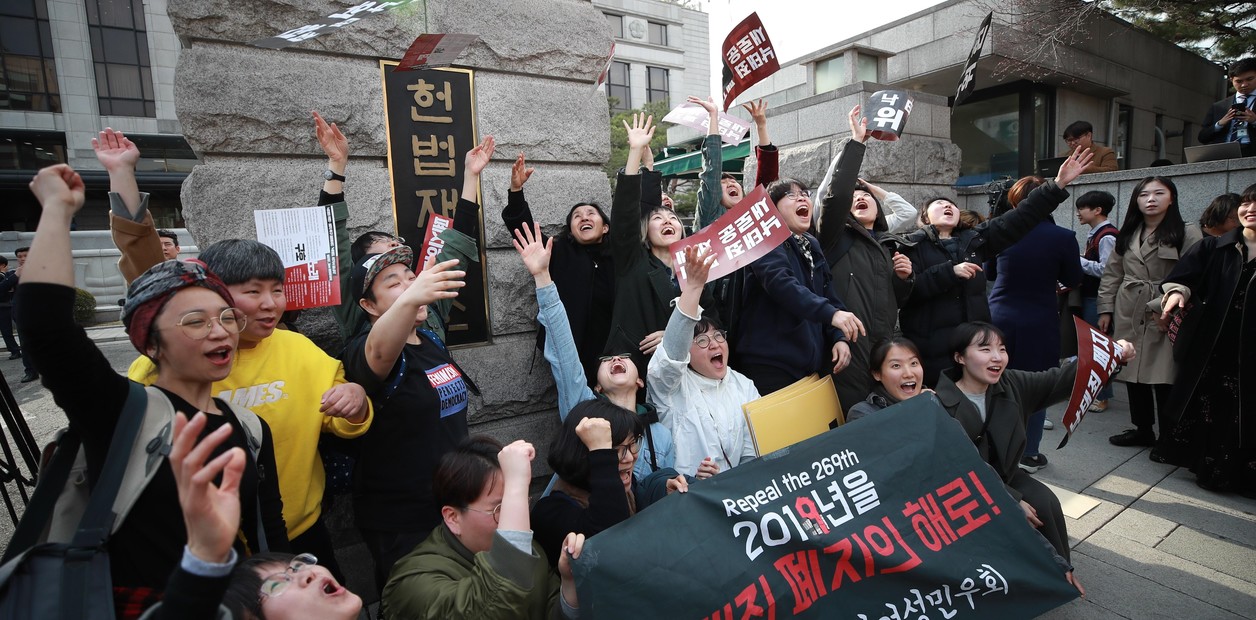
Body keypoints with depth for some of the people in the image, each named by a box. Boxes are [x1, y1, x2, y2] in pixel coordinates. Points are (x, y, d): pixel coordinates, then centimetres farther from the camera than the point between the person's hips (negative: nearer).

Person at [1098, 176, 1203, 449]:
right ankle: (1142, 430, 24)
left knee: (1164, 379, -3)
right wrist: (1106, 310, 7)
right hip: (1128, 315, 5)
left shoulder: (1187, 233, -2)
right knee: (1133, 376, 11)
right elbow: (1111, 274, 12)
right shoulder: (1127, 234, 12)